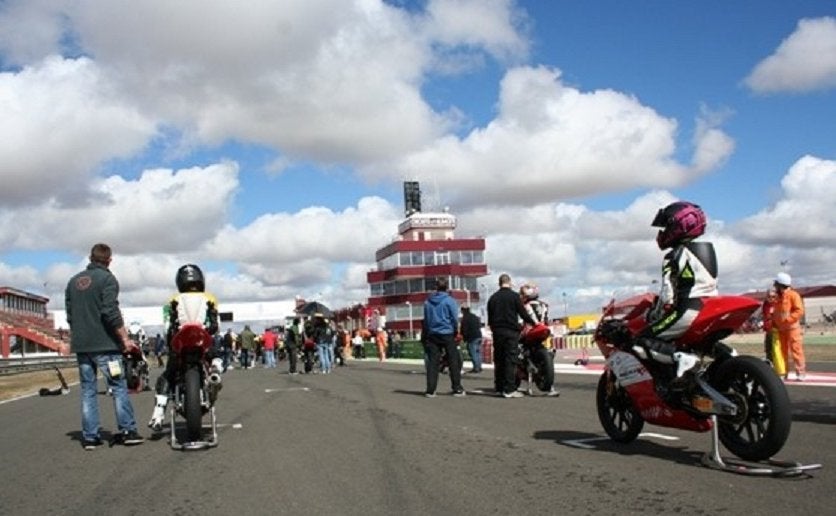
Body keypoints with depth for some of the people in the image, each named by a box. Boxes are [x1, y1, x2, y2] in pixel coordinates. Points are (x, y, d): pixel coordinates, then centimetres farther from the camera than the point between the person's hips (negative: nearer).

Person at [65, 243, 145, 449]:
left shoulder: (73, 281, 14)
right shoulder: (107, 279, -8)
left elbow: (70, 315, 16)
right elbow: (111, 313, -16)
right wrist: (125, 339, -11)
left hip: (80, 345, 6)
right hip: (104, 344, -6)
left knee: (88, 389, 8)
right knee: (119, 387, 0)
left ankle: (90, 436, 8)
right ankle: (128, 431, -1)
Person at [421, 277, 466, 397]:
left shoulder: (427, 301, 6)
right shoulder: (449, 301, -7)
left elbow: (425, 319, 12)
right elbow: (455, 318, -6)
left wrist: (425, 335, 18)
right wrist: (456, 331, 10)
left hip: (432, 334, 4)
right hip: (447, 334, -4)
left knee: (433, 362, 3)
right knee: (454, 361, 4)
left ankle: (430, 390, 0)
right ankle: (457, 389, 4)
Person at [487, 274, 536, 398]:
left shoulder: (492, 297, 10)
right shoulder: (514, 296, -6)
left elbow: (489, 317, 14)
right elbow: (523, 313, -6)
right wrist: (533, 323, 9)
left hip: (497, 332, 5)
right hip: (511, 331, -5)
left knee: (498, 360, 10)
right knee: (511, 360, -5)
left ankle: (499, 387, 14)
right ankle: (509, 389, -9)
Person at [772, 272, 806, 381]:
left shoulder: (793, 295, -7)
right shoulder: (777, 297, 13)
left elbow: (799, 311, -14)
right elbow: (775, 312, 20)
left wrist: (787, 319, -20)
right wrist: (773, 322, 4)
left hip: (792, 327, -7)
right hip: (780, 328, 7)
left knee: (796, 349, -8)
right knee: (782, 351, 7)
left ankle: (801, 372, -5)